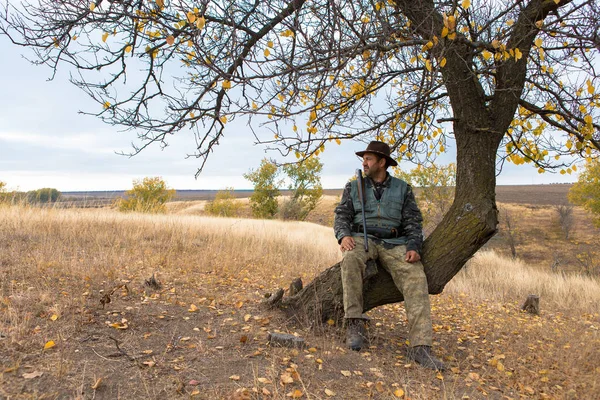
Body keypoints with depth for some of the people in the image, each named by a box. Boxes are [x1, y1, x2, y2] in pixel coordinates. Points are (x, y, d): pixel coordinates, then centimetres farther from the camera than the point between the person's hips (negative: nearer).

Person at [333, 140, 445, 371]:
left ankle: (419, 347, -29)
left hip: (394, 243, 1)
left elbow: (413, 222, 9)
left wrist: (414, 247, -10)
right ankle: (354, 323, -31)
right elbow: (342, 215, 8)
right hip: (362, 238, 0)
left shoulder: (403, 189, 14)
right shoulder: (354, 187, 16)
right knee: (351, 259, -37)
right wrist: (344, 235, -14)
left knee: (416, 277, -27)